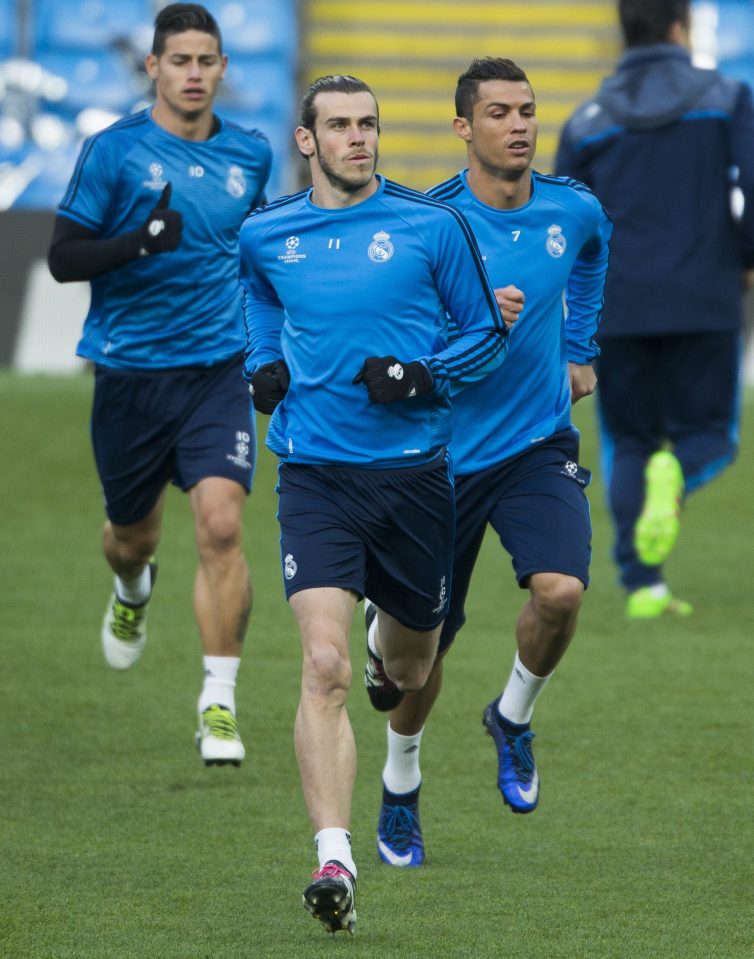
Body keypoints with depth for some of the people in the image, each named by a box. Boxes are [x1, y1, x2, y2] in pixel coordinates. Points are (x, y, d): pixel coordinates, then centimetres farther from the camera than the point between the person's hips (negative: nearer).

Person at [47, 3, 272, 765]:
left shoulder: (250, 154, 6)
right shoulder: (114, 151, -6)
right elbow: (62, 257, -8)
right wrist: (141, 242, -24)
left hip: (218, 372, 1)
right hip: (130, 372, -1)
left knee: (221, 524, -18)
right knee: (133, 536, 13)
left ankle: (219, 703, -14)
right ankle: (134, 591, 53)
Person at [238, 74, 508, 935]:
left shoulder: (431, 226, -2)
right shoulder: (265, 236, 5)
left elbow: (487, 332, 5)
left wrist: (421, 377, -13)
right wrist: (263, 365, 10)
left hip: (413, 469, 1)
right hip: (315, 474, -1)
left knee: (410, 666, 16)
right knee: (324, 666, -18)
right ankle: (334, 862, -24)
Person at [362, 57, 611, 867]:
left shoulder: (573, 210, -1)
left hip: (539, 443, 2)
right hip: (443, 455, -2)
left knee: (560, 590, -23)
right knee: (425, 643, 7)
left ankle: (513, 718, 8)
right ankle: (400, 787, 34)